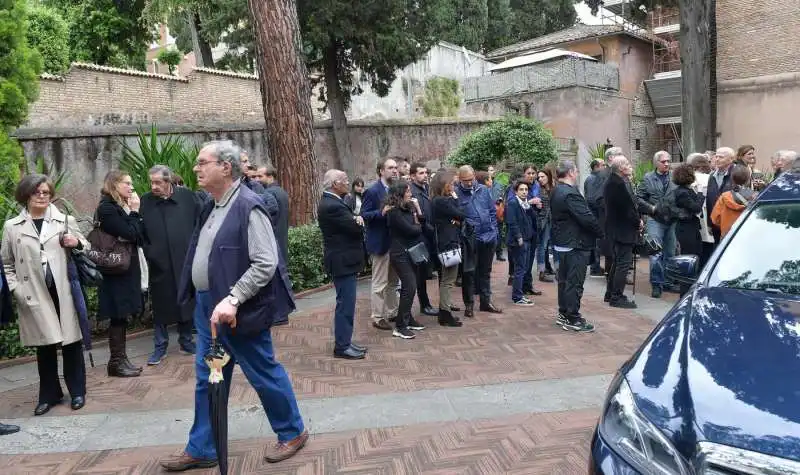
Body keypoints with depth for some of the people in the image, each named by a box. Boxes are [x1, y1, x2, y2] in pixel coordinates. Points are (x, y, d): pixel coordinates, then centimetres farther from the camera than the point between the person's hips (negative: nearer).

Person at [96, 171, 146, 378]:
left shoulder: (122, 206, 14)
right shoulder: (107, 208, -12)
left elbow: (140, 236, 9)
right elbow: (129, 235, -18)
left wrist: (133, 211, 0)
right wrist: (135, 212, -9)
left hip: (128, 269, 8)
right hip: (116, 271, -8)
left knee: (122, 316, 12)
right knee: (118, 316, -2)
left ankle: (120, 359, 19)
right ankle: (116, 362, 7)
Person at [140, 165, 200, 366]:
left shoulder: (188, 196, -3)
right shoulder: (145, 201, -2)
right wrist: (148, 252, -5)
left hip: (186, 261, 0)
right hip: (159, 265, 0)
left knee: (187, 303, 12)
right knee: (161, 306, 8)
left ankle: (186, 341, 28)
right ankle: (160, 347, 20)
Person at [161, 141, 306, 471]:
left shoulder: (248, 206, -18)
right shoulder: (212, 206, 10)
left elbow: (266, 263, -24)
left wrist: (233, 299, -27)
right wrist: (208, 299, 12)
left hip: (237, 309, -8)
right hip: (207, 306, 9)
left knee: (264, 374, 7)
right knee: (207, 379, 15)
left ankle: (292, 432, 27)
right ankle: (202, 449, 28)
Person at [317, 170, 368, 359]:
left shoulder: (331, 202, 12)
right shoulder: (332, 206, -22)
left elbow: (353, 222, 9)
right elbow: (357, 228, -22)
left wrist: (356, 219, -12)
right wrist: (358, 221, 0)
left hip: (343, 260, 11)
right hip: (343, 262, -11)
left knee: (346, 304, 16)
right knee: (345, 305, -3)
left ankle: (344, 341, 26)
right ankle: (342, 347, 5)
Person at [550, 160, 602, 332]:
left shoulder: (556, 192, 10)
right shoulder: (570, 194, -22)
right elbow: (587, 218, -25)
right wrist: (601, 233, -9)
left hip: (562, 243, 10)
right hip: (575, 245, -10)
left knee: (564, 279, 17)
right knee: (575, 282, -3)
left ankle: (563, 314, 27)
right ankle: (573, 319, 4)